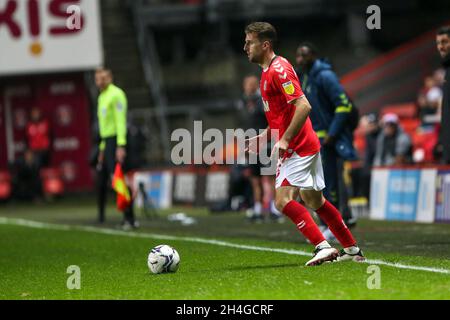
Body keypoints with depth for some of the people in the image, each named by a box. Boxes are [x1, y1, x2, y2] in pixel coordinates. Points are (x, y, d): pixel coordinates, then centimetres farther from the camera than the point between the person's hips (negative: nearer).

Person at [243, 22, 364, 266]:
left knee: (283, 200, -19)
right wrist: (263, 137, 15)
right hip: (307, 146, 11)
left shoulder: (278, 70, -16)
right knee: (315, 201, 17)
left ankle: (323, 247, -21)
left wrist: (284, 140, -26)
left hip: (298, 148, -11)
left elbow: (303, 106, -25)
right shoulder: (268, 71, 16)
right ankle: (352, 249, 25)